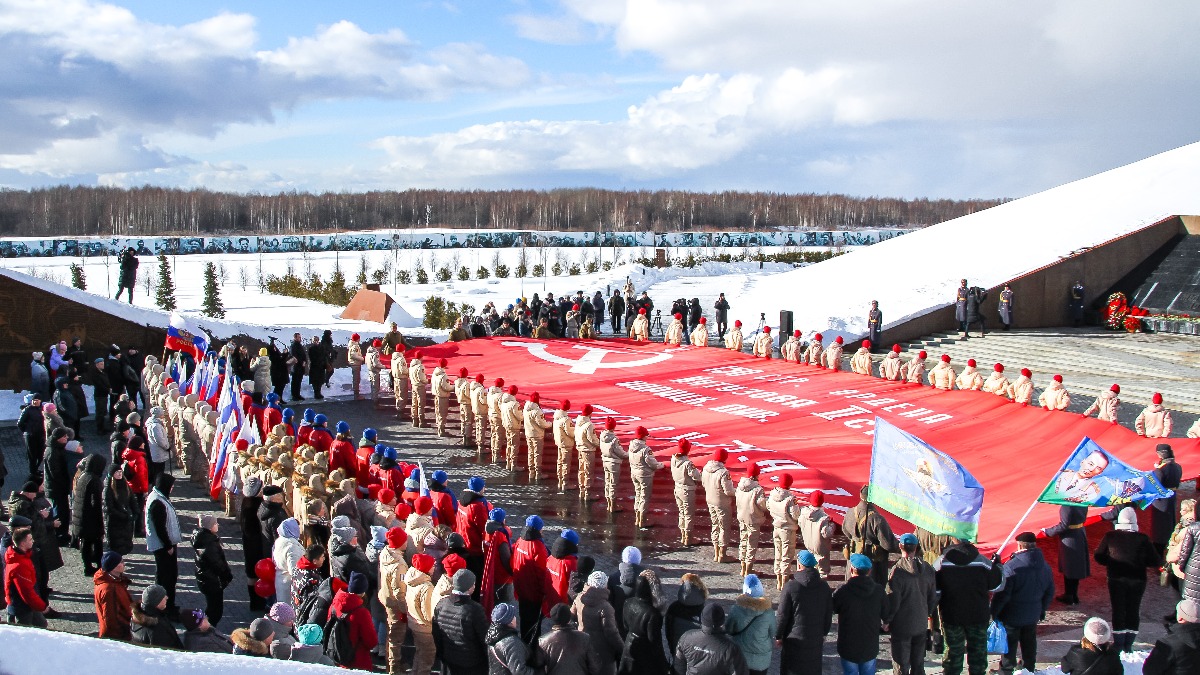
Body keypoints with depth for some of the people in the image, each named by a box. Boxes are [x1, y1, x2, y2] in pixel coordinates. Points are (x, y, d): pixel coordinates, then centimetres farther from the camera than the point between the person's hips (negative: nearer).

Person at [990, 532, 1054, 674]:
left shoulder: (1011, 567, -26)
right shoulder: (1045, 567, -4)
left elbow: (1002, 594, -24)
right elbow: (1050, 593, 8)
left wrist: (994, 612, -11)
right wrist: (1042, 610, 22)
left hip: (1011, 616, -6)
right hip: (1033, 615, 6)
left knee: (1009, 644, 10)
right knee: (1029, 643, 22)